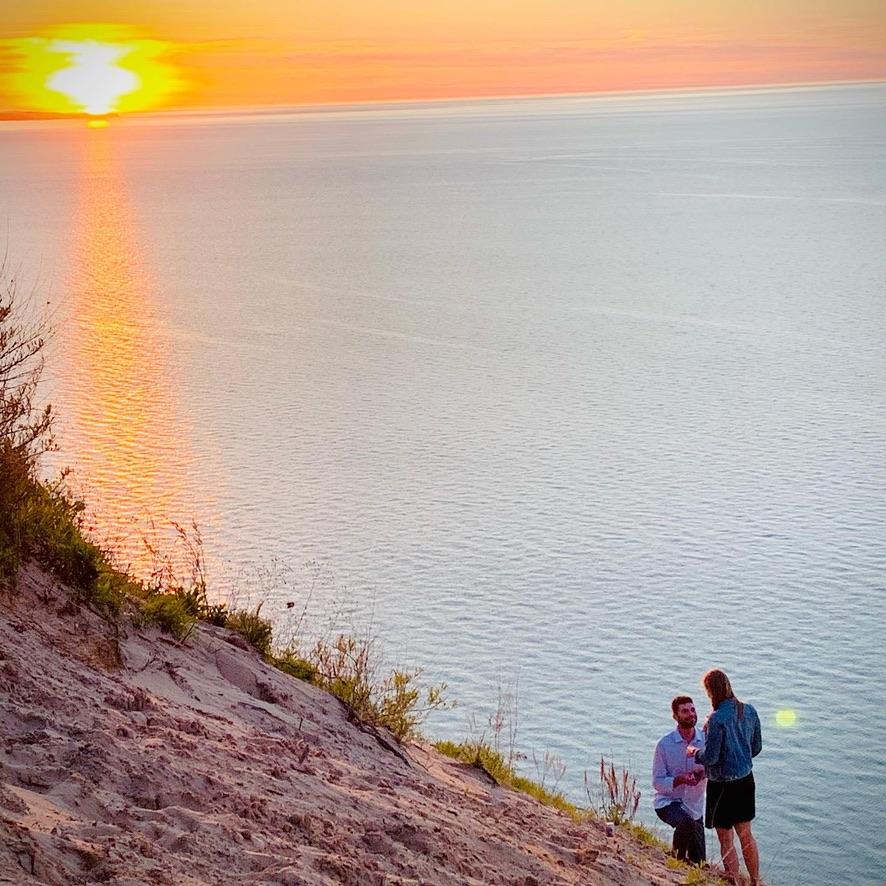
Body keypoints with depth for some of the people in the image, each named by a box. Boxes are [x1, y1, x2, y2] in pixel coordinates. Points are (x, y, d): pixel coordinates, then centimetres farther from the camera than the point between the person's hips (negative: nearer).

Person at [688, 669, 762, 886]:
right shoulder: (749, 711, -2)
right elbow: (757, 747, 8)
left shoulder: (717, 719, -24)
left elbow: (710, 757, -20)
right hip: (746, 779, 7)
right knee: (746, 835, 21)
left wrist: (694, 752, 0)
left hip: (723, 785, -7)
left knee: (726, 842, 8)